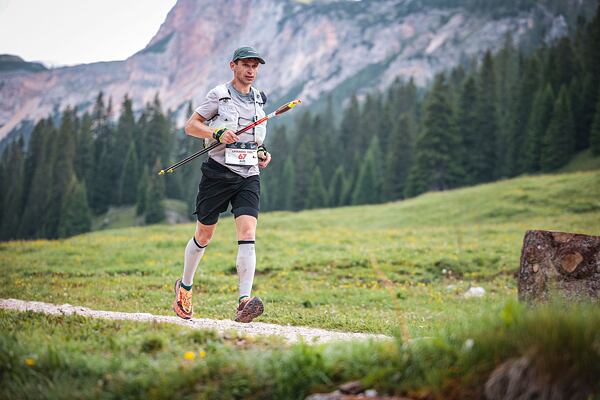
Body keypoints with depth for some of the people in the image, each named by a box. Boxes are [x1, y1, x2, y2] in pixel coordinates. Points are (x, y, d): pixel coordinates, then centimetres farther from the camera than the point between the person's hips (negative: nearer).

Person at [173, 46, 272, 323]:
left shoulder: (258, 99, 15)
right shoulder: (219, 94, -1)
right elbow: (190, 126, -2)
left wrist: (262, 152, 9)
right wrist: (218, 133, -19)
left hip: (249, 176, 3)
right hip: (218, 173, -3)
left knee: (248, 233, -16)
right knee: (204, 235, 8)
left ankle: (244, 301, -25)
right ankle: (184, 286, 33)